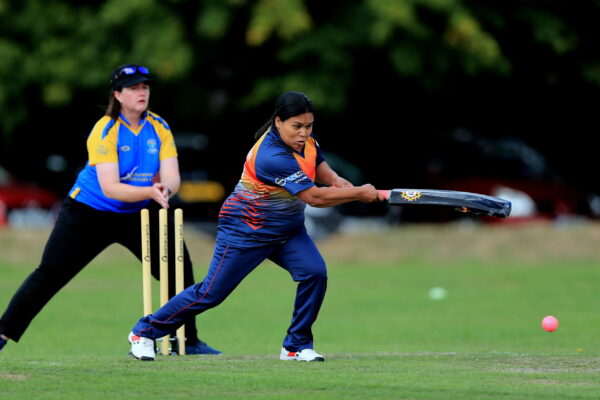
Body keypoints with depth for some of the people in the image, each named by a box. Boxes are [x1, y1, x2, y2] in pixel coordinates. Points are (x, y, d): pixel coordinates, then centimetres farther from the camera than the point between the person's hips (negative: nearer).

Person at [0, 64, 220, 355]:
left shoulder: (159, 129, -6)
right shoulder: (105, 131, -20)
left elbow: (171, 178, -14)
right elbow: (109, 188, -29)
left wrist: (164, 190, -38)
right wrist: (149, 191, -43)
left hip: (138, 214, 4)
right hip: (88, 211, -4)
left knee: (178, 265, -8)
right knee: (50, 274, -4)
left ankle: (188, 341, 5)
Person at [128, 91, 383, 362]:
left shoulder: (304, 139, -7)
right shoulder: (272, 157, -33)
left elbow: (318, 165, 16)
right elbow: (314, 197, -32)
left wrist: (335, 180, -7)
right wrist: (359, 193, -25)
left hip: (287, 229, 8)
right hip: (246, 232, -8)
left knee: (315, 272, -16)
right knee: (211, 293, -1)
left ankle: (297, 346, -2)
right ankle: (145, 331, 17)